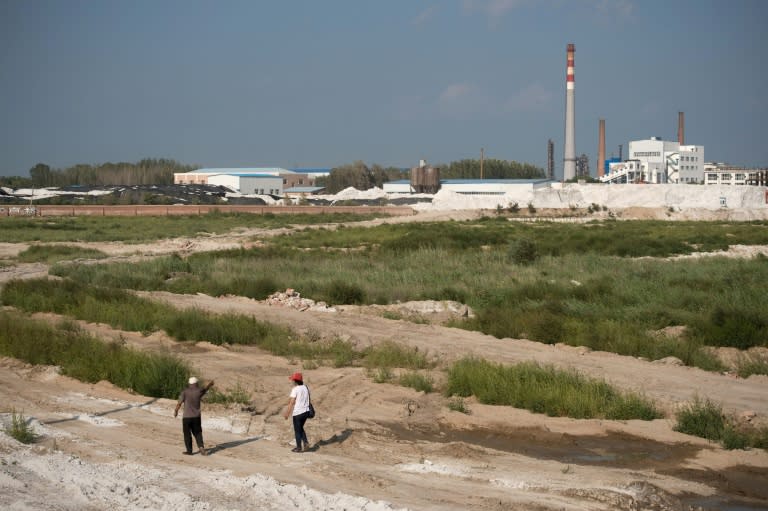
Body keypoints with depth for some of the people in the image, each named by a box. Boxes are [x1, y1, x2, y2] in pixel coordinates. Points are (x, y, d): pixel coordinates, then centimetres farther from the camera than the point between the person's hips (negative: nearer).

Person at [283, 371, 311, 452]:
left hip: (297, 412, -6)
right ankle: (306, 443, 10)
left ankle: (298, 447, 12)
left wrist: (287, 413, -9)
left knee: (297, 430, 6)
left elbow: (292, 402, -14)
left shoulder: (295, 389, -13)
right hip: (306, 411, 6)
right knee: (301, 428, 23)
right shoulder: (305, 388, 7)